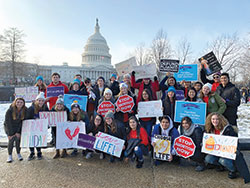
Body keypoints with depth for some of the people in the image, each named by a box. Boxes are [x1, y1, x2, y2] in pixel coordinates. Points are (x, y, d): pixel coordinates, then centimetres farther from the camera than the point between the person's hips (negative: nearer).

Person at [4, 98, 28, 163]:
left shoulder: (25, 110, -15)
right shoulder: (10, 110, -23)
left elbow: (23, 121, -11)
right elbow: (7, 122, -19)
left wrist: (19, 132, -14)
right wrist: (10, 134, -18)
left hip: (18, 127, 2)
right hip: (9, 127, -2)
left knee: (18, 139, -6)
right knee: (11, 140, -11)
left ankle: (18, 154, 14)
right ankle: (10, 156, 4)